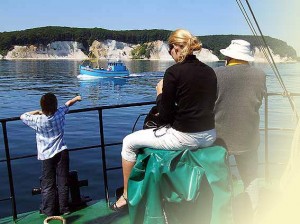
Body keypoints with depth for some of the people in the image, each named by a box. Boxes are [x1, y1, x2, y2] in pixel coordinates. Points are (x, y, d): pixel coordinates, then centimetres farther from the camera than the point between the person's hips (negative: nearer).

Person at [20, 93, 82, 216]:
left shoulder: (37, 120, -12)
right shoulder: (59, 114, -5)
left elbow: (22, 116, 3)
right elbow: (68, 103, 16)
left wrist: (36, 112, 10)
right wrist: (76, 98, 33)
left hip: (47, 155, -2)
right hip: (62, 153, 2)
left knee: (48, 184, 7)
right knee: (63, 182, 9)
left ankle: (49, 211, 15)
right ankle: (64, 208, 19)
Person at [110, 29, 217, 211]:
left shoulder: (174, 72, -14)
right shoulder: (210, 71, 5)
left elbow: (166, 116, -11)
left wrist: (160, 92, 6)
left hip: (183, 138, -7)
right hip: (209, 137, 8)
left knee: (129, 142, 12)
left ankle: (126, 196, 26)